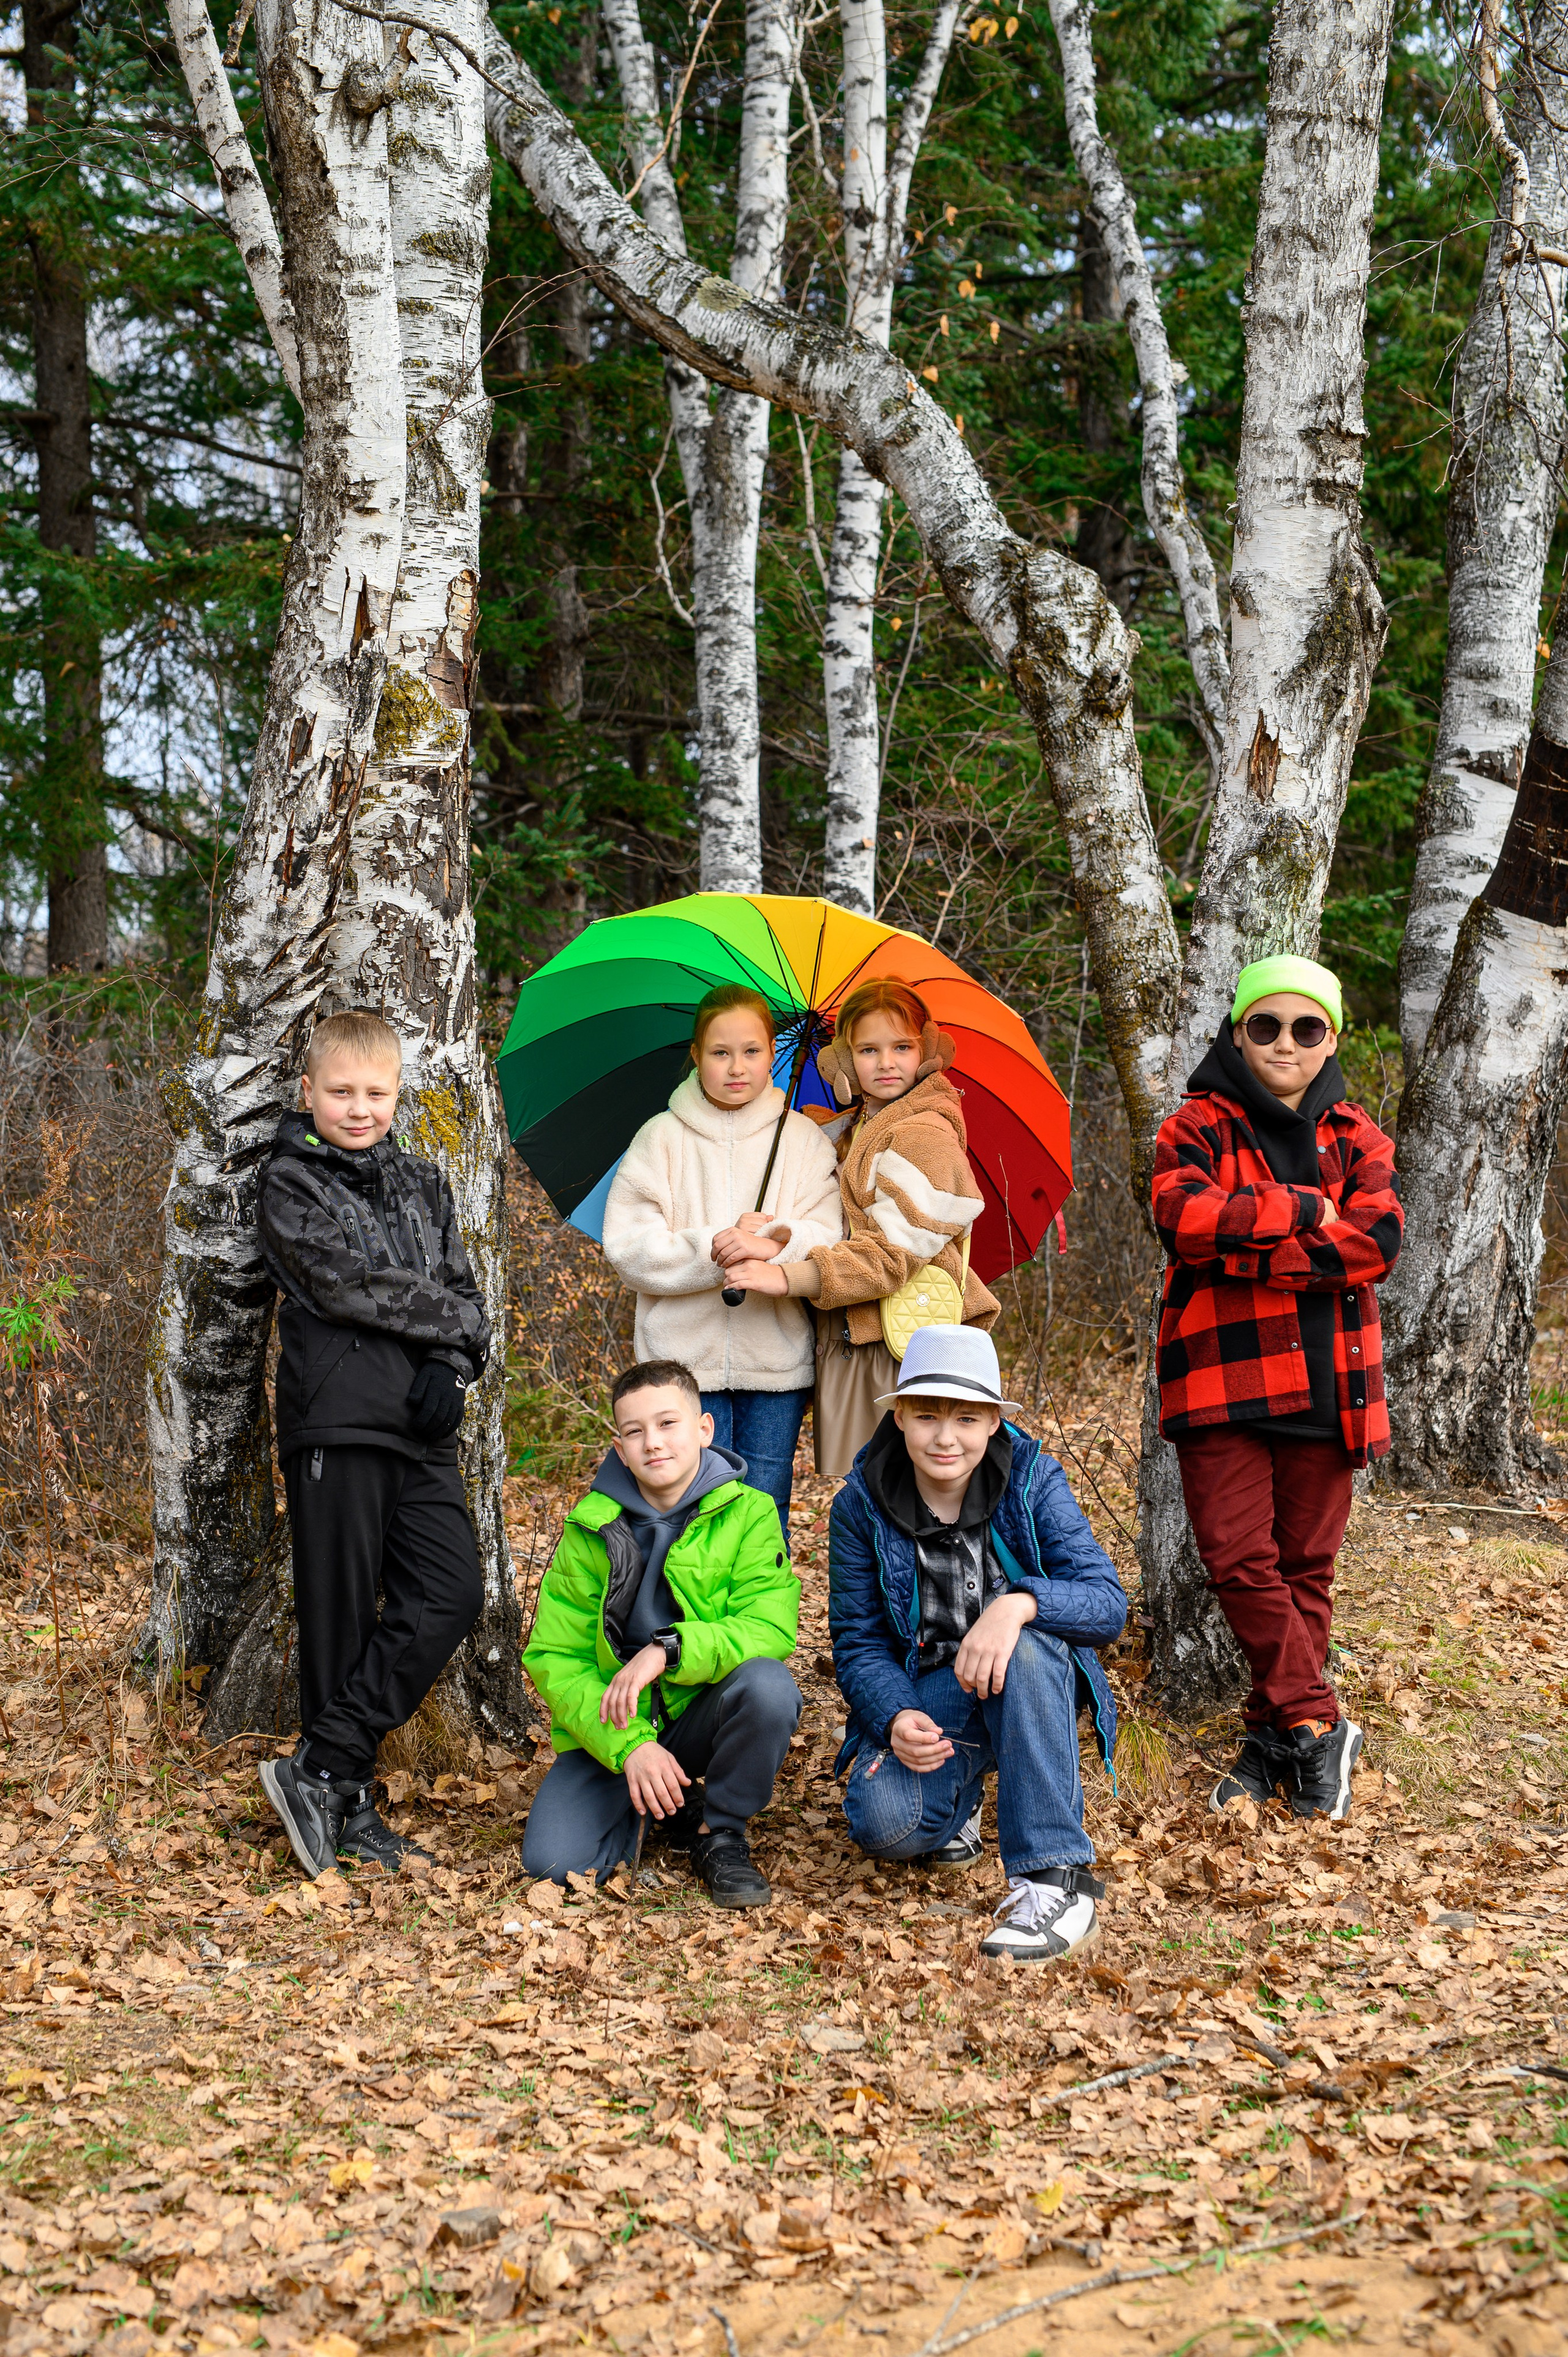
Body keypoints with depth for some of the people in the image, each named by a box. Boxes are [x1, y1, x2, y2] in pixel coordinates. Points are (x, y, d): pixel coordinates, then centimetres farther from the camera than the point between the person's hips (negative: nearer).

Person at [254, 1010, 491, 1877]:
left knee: (451, 1592, -6)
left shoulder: (424, 1184, 19)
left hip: (421, 1425, 5)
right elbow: (346, 1283, -11)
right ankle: (345, 1801, 7)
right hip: (336, 1422, -5)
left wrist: (453, 1367, -6)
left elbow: (462, 1284, 15)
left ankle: (320, 1769, -2)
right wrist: (455, 1318, -4)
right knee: (342, 1611, -3)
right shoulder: (291, 1181, 2)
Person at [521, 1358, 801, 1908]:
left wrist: (668, 1648, -32)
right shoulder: (591, 1527, -3)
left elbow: (770, 1629, -18)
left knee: (768, 1684, -34)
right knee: (551, 1860, -21)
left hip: (705, 1713, -1)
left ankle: (721, 1832, -7)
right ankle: (667, 1809, 12)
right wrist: (628, 1747, -20)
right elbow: (555, 1658, -6)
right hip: (612, 1728, 1)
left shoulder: (747, 1513, -7)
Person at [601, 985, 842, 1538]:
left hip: (776, 1364, 1)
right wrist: (712, 1249, -18)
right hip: (686, 1362, -1)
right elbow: (627, 1249, -5)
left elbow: (831, 1241, -3)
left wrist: (778, 1245, -24)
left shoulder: (803, 1139, 7)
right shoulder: (661, 1138, 3)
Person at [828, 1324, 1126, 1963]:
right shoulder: (861, 1507, -7)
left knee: (1029, 1640, -36)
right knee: (883, 1820, -30)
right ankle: (960, 1797, 10)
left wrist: (1020, 1603, -41)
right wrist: (896, 1718, -27)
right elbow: (858, 1642, -6)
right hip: (924, 1694, 1)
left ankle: (1054, 1877, -33)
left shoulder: (1032, 1480, -11)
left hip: (1029, 1688, 0)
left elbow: (1107, 1602, -20)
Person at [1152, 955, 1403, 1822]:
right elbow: (1183, 1214, -14)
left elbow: (1379, 1239, -6)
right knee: (1239, 1558, -10)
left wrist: (1244, 1251, -13)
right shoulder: (1197, 1128, 7)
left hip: (1327, 1381, 2)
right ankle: (1318, 1727, -1)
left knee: (1305, 1565, 5)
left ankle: (1274, 1737, 15)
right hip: (1221, 1376, -2)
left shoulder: (1355, 1139, 13)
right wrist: (1304, 1211, -11)